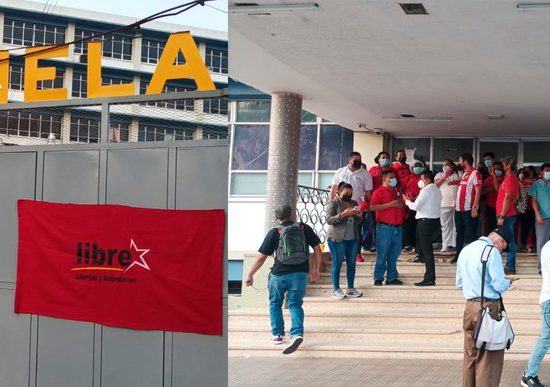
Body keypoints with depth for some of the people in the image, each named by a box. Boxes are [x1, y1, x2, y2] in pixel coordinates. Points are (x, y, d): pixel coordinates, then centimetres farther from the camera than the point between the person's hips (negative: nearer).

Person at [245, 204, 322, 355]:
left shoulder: (274, 233, -3)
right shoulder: (304, 228, 4)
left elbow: (261, 257, -4)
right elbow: (318, 250, 6)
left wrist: (250, 275, 6)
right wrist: (316, 270, 18)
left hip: (279, 274, -2)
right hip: (300, 274, 2)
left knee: (275, 304, 18)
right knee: (295, 304, 8)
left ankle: (278, 335, 18)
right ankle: (297, 334, -13)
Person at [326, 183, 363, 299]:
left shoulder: (353, 203, 15)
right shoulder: (333, 203, -3)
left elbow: (358, 222, 19)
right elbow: (329, 220, -13)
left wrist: (358, 215, -3)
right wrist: (343, 214, -23)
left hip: (353, 238, 6)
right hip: (337, 238, -6)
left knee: (351, 263, 7)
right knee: (337, 263, -3)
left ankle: (350, 289, 14)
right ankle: (336, 290, 2)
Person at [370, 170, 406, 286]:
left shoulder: (397, 191, 19)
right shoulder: (379, 192, -3)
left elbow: (401, 205, 32)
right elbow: (373, 207, -15)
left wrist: (402, 205, 6)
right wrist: (391, 204, -17)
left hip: (397, 227, 7)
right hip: (384, 227, -7)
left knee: (394, 255, 8)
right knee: (382, 254, -5)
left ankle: (392, 277, 14)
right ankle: (378, 278, -1)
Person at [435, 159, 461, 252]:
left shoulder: (458, 174, 9)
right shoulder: (440, 175, 14)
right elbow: (436, 184, -1)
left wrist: (456, 182, -14)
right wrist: (445, 177, -7)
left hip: (457, 202, -1)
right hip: (444, 203, 1)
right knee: (445, 225, 1)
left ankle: (457, 244, 6)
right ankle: (446, 245, 3)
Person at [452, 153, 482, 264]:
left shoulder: (475, 174, -9)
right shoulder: (464, 174, 17)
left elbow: (478, 191, -15)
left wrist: (475, 207, -21)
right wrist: (456, 204, 15)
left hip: (469, 209, -9)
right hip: (459, 209, 9)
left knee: (470, 234, -4)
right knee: (459, 233, 13)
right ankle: (458, 255, 19)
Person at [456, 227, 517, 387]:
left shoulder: (465, 250, 14)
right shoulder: (492, 252, -11)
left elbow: (459, 283, 20)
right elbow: (499, 285, -15)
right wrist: (508, 282, 5)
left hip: (470, 306, 7)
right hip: (489, 307, -7)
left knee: (470, 354, 15)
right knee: (490, 357, -1)